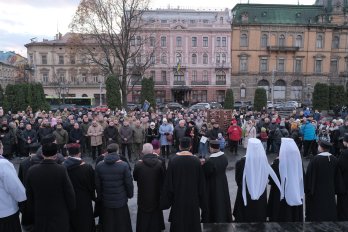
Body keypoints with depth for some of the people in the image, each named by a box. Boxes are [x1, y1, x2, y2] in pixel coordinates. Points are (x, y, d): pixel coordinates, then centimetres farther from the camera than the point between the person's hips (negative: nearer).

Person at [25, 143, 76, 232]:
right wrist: (71, 209, 3)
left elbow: (29, 195, 2)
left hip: (39, 215, 3)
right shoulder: (61, 170, -21)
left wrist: (32, 211, 16)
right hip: (59, 214, -3)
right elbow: (69, 193, -13)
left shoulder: (31, 170, -10)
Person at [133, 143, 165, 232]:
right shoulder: (160, 163, -17)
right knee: (156, 215, 21)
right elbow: (163, 178, -5)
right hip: (156, 196, 2)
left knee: (144, 217, 16)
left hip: (143, 196, -2)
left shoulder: (138, 164, -22)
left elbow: (135, 177, -5)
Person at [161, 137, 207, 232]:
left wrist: (166, 201, 1)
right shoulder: (196, 161, -12)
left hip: (178, 199, 0)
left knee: (178, 223, 15)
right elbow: (201, 183, -5)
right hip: (193, 199, 1)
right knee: (193, 222, 17)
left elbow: (168, 183, -10)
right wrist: (202, 202, 6)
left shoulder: (173, 161, -14)